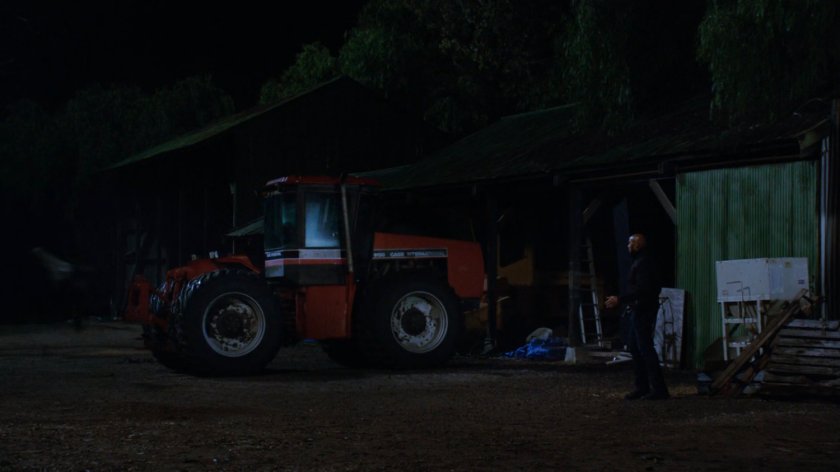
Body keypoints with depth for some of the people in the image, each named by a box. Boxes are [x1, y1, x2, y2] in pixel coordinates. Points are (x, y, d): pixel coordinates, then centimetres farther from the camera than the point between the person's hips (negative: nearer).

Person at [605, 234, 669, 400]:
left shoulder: (643, 264, -16)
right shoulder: (641, 262, 17)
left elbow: (642, 290, -24)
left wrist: (620, 300, -24)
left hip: (643, 312, -11)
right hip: (639, 311, 11)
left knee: (645, 348, -11)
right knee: (634, 347, 14)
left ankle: (658, 389, -10)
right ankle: (642, 387, 18)